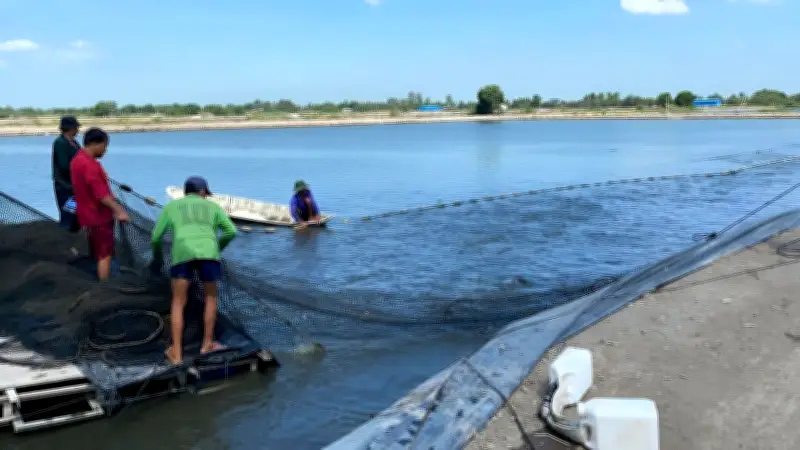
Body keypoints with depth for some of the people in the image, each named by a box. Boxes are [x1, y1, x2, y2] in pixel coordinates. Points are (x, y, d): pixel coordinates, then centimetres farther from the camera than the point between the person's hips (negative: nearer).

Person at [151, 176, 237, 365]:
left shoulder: (172, 205, 29)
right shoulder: (211, 205, 29)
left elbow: (156, 237, 24)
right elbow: (231, 231, 18)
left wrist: (157, 256, 43)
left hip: (183, 253, 0)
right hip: (208, 253, 0)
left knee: (178, 303, 10)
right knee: (210, 297, 21)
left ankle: (176, 353, 6)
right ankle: (207, 344, 23)